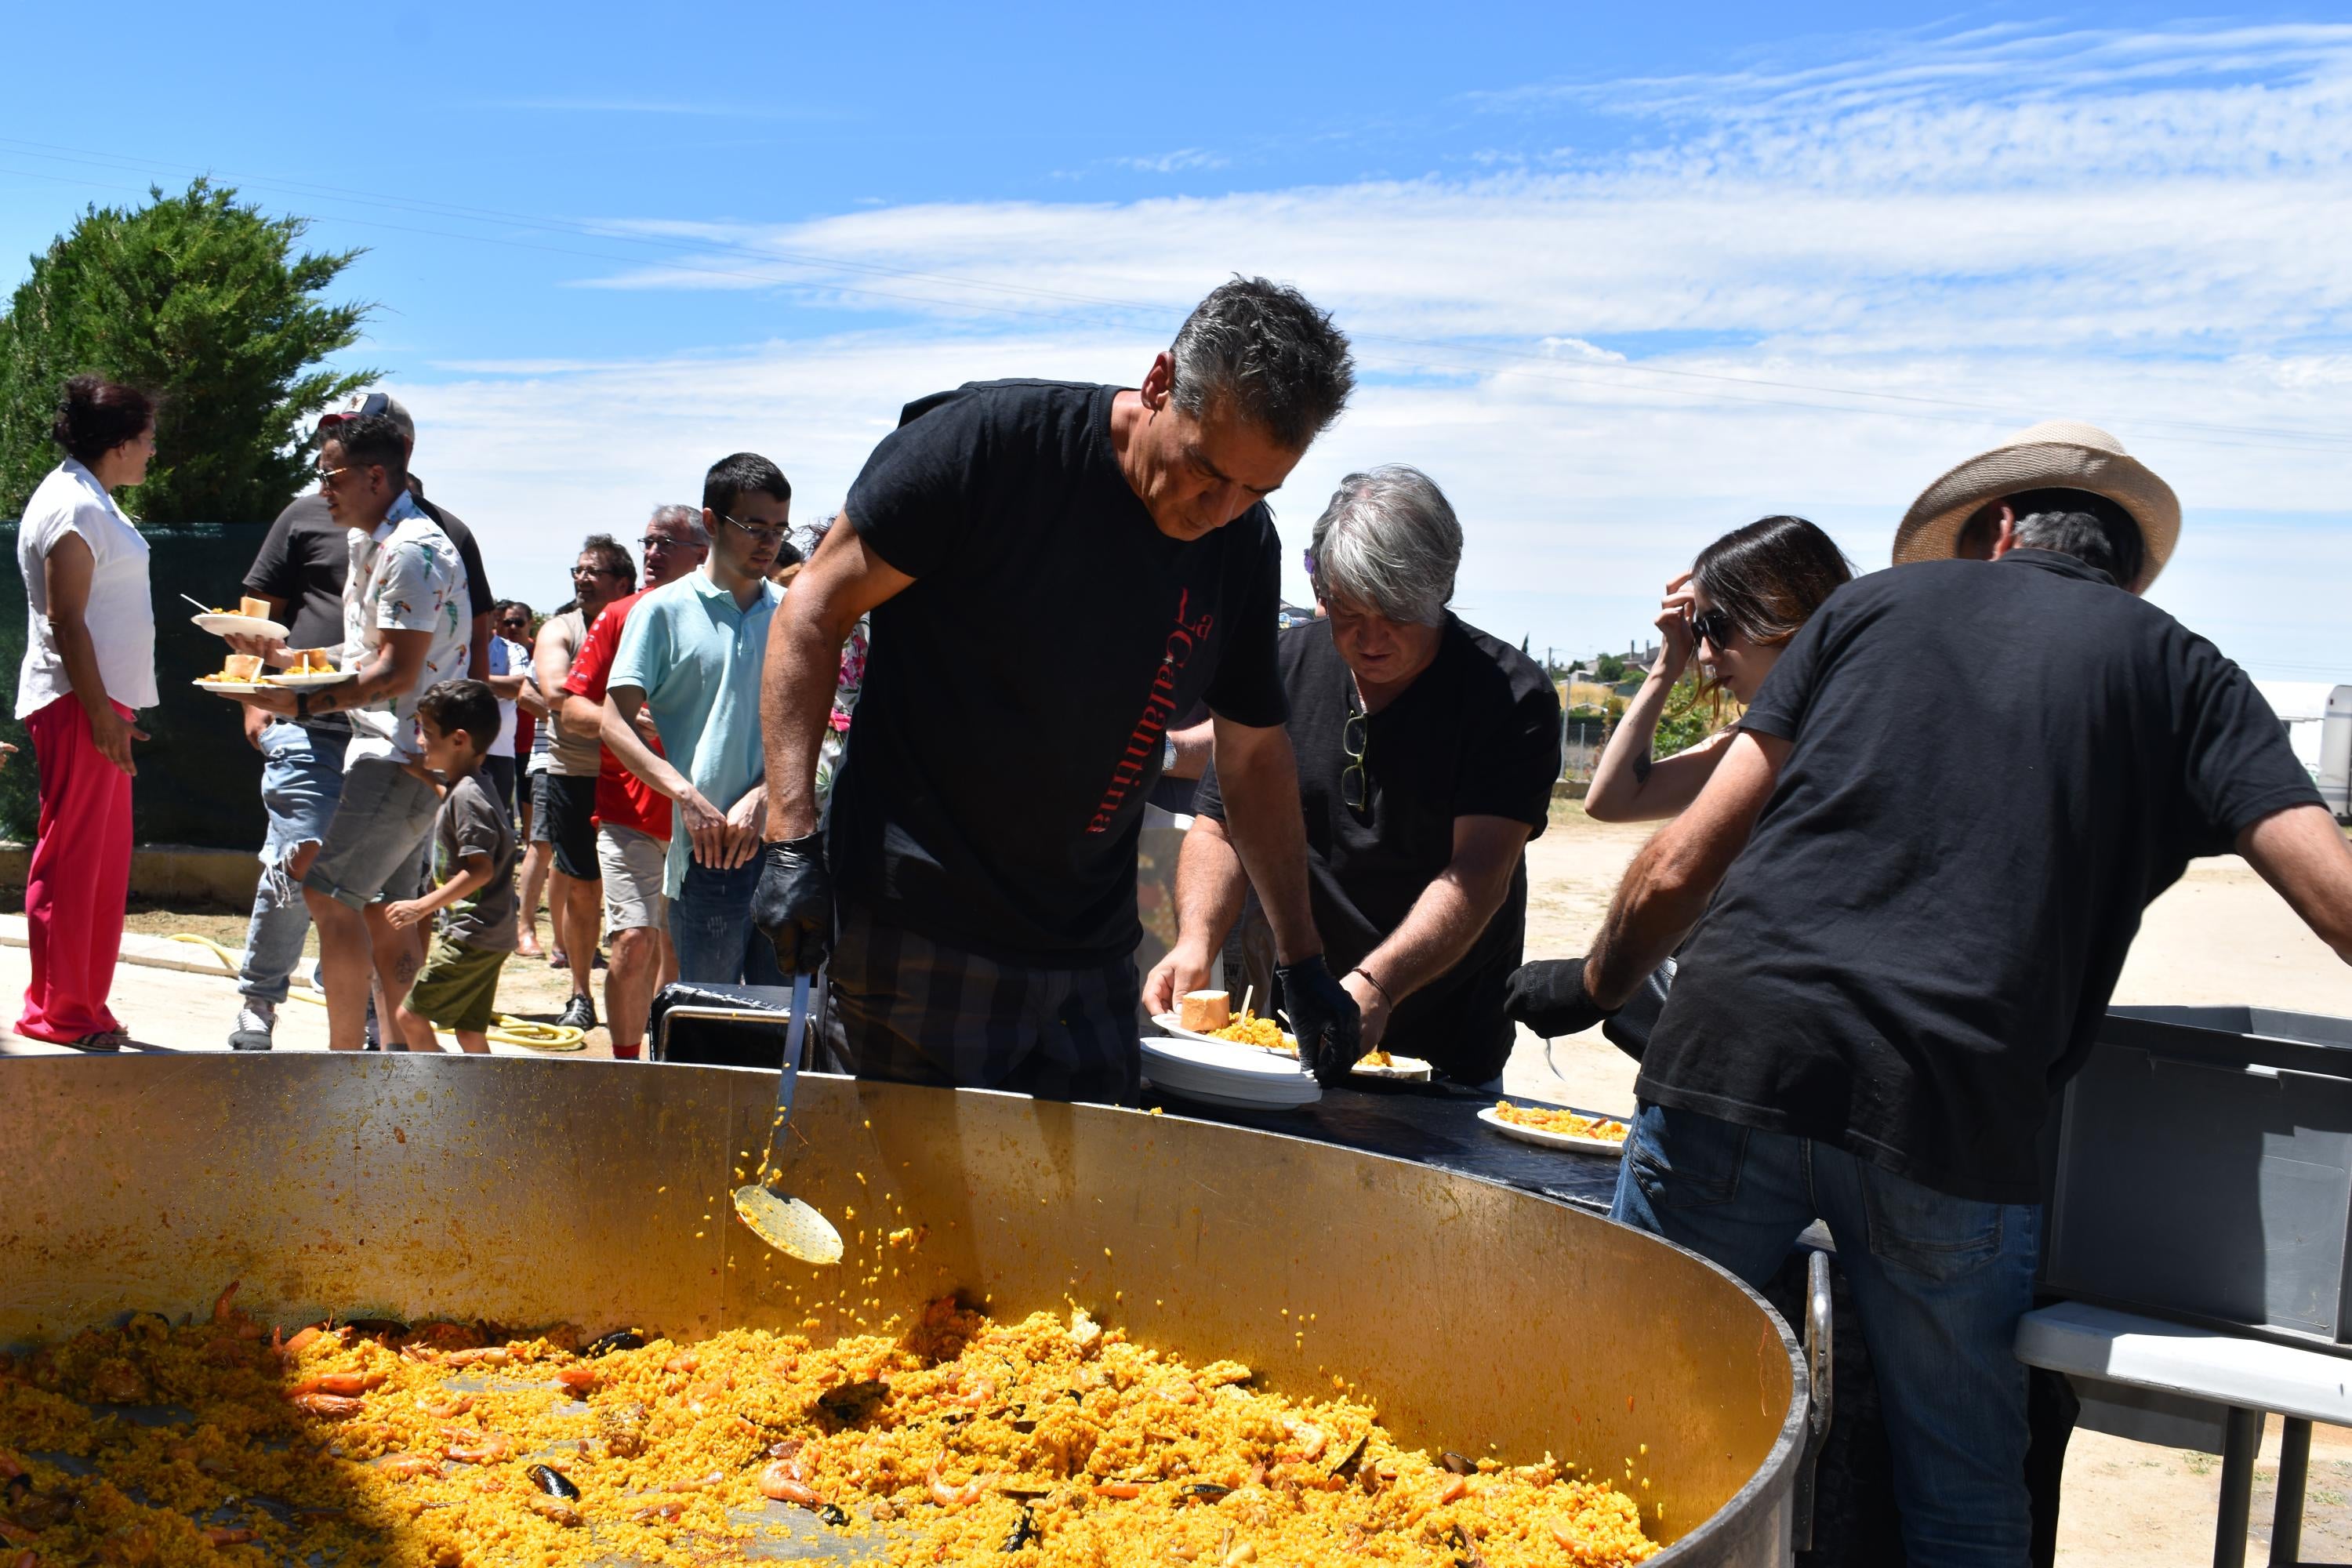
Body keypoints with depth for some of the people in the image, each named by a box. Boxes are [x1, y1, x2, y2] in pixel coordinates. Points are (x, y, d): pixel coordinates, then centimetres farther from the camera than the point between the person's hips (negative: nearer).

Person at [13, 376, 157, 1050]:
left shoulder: (89, 499, 17)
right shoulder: (73, 507, -14)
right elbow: (65, 621, -19)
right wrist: (100, 714, -21)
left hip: (100, 701, 10)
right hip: (79, 706, -10)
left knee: (104, 861, 13)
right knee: (71, 860, -4)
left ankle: (84, 1006, 21)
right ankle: (57, 1012, 4)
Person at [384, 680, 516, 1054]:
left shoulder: (466, 795, -17)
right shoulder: (464, 788, 13)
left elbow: (480, 869, -24)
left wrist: (423, 906, -23)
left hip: (470, 938, -10)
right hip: (491, 938, 10)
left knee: (409, 1015, -4)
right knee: (470, 1033, 12)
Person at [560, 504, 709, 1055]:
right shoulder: (621, 616, 5)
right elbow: (572, 708, 4)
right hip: (631, 809, -1)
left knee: (679, 946, 10)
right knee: (635, 939, -11)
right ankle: (625, 1061, 3)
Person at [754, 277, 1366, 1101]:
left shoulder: (1246, 546, 3)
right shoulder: (995, 439, -14)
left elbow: (1255, 754, 14)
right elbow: (815, 609, -10)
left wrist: (1303, 962, 11)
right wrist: (792, 838, -18)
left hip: (1092, 955, 5)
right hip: (915, 931, -5)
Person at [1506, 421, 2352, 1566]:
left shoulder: (1880, 599, 17)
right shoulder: (2180, 672, 15)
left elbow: (1680, 864, 10)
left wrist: (1594, 985, 26)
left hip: (1735, 1059, 1)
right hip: (1953, 1121, 0)